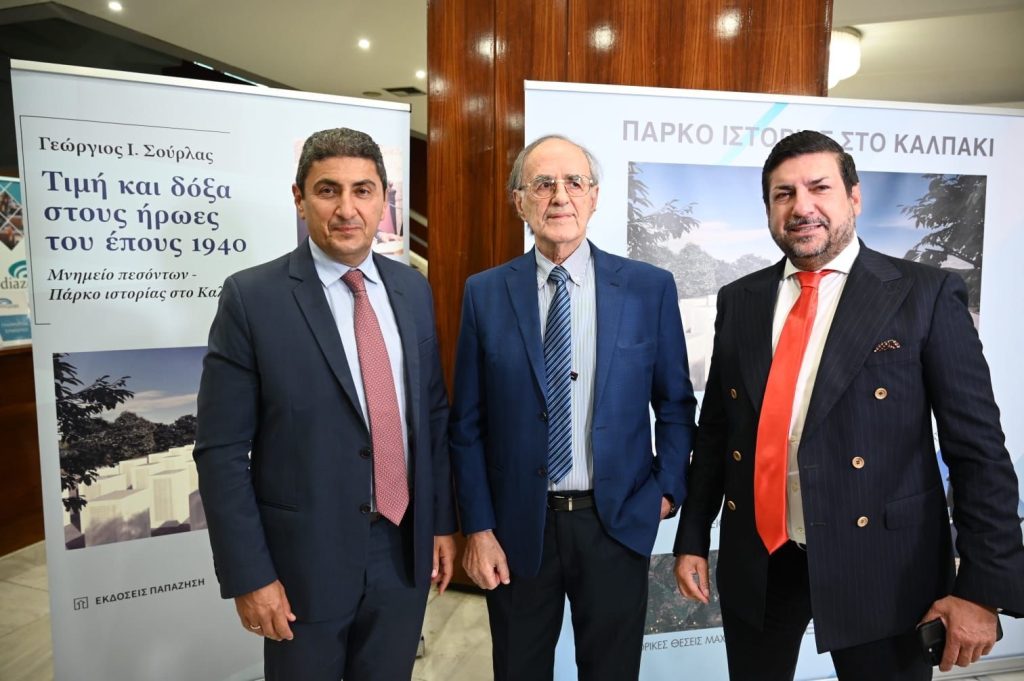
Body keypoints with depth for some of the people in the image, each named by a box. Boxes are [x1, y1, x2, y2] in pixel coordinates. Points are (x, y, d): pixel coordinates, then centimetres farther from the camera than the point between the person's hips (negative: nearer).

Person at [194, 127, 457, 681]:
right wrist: (249, 575, -11)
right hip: (305, 559, -3)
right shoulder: (252, 297, -12)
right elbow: (222, 451, -10)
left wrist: (442, 520, 7)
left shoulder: (413, 289, 1)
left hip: (405, 552, 4)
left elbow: (433, 414, 7)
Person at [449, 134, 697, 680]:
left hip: (616, 523, 0)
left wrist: (667, 489, -3)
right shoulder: (485, 293, -3)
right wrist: (478, 527, -4)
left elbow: (675, 404, 5)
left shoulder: (650, 288, -3)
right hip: (516, 529, 1)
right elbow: (467, 423, -2)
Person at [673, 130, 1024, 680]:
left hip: (879, 567, -3)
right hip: (754, 563, 4)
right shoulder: (739, 300, 5)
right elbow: (715, 430, 8)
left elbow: (978, 448, -6)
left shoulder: (927, 294, -5)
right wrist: (692, 538, 7)